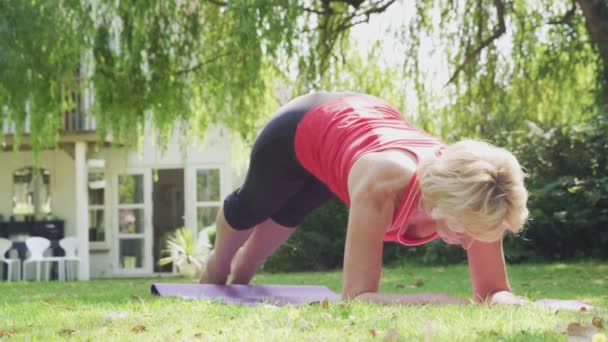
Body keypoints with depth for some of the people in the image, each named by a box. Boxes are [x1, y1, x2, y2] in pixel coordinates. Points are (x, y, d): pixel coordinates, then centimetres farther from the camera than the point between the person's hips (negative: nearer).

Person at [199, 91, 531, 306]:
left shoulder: (470, 196, -38)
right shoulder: (382, 185, -51)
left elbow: (494, 289, -28)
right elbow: (356, 297, -49)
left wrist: (503, 301, -51)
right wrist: (440, 302, -61)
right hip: (302, 129, -4)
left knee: (285, 217, 35)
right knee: (250, 208, 31)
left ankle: (242, 272, 67)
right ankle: (216, 270, 65)